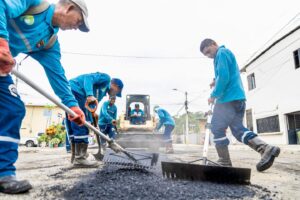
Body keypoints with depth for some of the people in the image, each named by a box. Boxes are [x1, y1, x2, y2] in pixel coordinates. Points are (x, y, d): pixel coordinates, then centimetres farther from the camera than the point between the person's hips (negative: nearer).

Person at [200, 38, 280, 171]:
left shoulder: (221, 53, -6)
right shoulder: (227, 53, 26)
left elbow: (224, 76, -18)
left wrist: (214, 95, -11)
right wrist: (217, 82, 14)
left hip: (228, 98, -10)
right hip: (238, 97, 10)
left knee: (217, 129, -2)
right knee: (238, 129, 9)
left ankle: (224, 163, 3)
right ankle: (266, 149, -5)